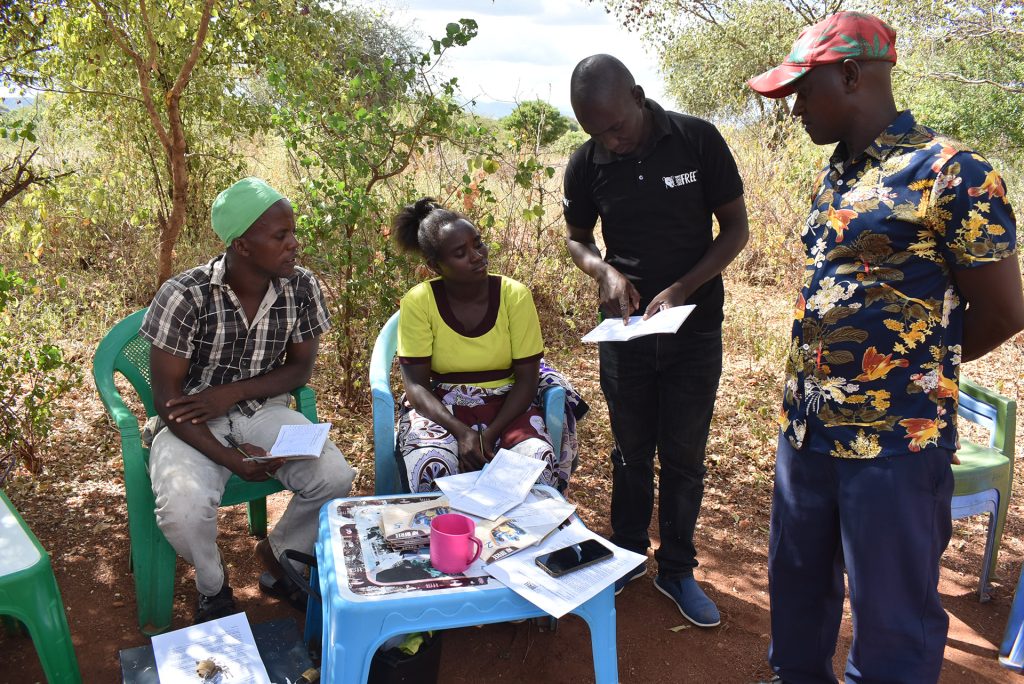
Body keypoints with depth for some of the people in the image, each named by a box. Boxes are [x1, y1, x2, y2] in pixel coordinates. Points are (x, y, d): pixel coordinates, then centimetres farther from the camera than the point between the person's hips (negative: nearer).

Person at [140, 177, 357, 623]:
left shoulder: (302, 289, -11)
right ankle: (212, 584, 8)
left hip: (262, 410, 3)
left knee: (335, 478, -21)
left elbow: (300, 368, 1)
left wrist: (232, 392, -16)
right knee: (183, 510, -30)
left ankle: (277, 555, 12)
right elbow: (167, 399, -16)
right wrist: (232, 460, -24)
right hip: (193, 423, -2)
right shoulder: (184, 297, -21)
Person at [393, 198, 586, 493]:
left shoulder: (515, 295, -7)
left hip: (507, 405, 1)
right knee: (431, 467, -33)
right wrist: (461, 432, -24)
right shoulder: (418, 302, -9)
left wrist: (491, 433, -19)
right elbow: (416, 384, -9)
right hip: (440, 408, -1)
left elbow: (527, 378, -5)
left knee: (540, 462, -29)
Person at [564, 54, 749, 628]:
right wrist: (605, 272, -14)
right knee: (632, 452, 15)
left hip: (695, 328, -1)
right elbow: (578, 238, 8)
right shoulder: (586, 164, -6)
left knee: (684, 456, 8)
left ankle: (677, 569, 26)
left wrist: (681, 289, -19)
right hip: (625, 327, 2)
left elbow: (736, 227, -6)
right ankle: (628, 555, 34)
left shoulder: (698, 140, -12)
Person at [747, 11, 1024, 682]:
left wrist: (914, 367, 3)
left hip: (895, 445, -7)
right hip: (806, 428, 8)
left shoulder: (952, 172, -13)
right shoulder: (832, 176, 11)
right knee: (796, 591, 22)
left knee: (891, 627, 7)